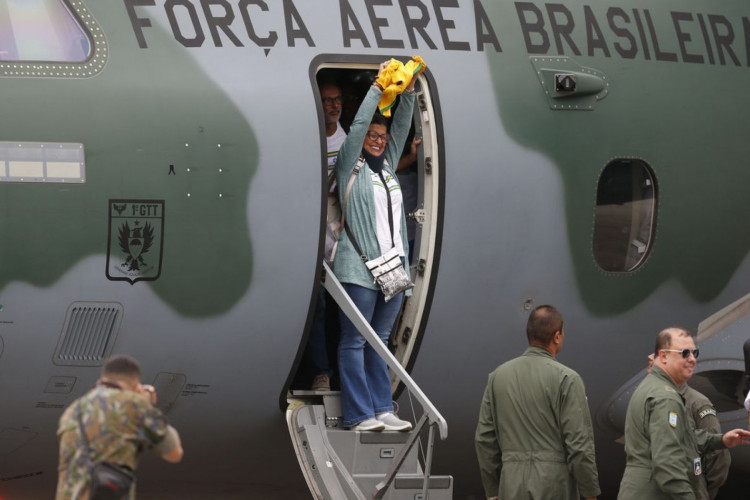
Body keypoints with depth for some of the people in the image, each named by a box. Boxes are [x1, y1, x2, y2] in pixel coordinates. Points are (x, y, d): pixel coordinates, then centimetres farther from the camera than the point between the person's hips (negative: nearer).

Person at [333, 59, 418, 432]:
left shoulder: (387, 166, 18)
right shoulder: (350, 167, 2)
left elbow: (401, 127, 17)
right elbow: (359, 125, -6)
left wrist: (408, 92, 5)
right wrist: (378, 87, -3)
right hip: (358, 268, -6)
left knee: (379, 341, 10)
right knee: (354, 342, -4)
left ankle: (382, 409, 11)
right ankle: (359, 414, -5)